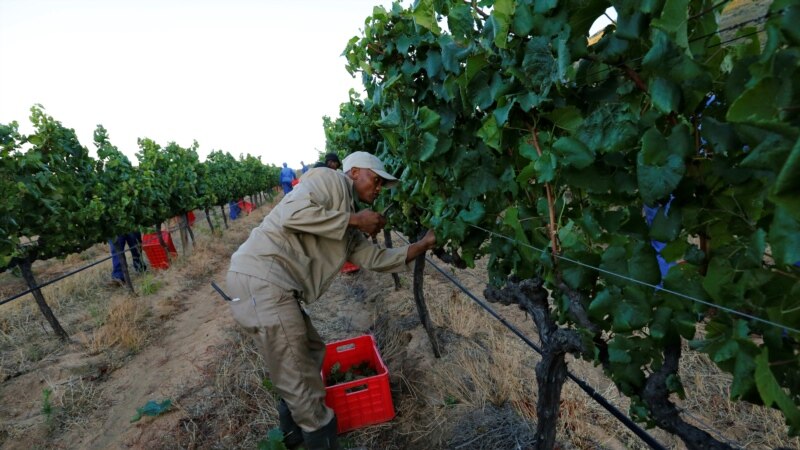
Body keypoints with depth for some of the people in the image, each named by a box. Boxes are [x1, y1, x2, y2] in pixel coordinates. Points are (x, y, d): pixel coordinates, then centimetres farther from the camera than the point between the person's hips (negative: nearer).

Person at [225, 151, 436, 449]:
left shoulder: (348, 233, 22)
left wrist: (424, 245, 15)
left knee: (311, 353, 24)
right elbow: (292, 214, -19)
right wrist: (354, 219, -12)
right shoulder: (331, 180, -3)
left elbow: (375, 259, 16)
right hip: (261, 278, -10)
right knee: (300, 378, 1)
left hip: (276, 286, 10)